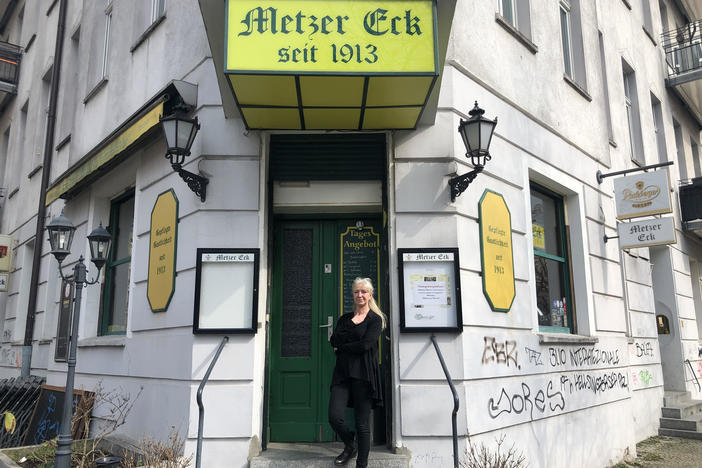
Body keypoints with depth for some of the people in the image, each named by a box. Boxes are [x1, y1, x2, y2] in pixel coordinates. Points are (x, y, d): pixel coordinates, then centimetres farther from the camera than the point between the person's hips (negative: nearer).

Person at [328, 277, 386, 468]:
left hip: (364, 375, -4)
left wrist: (341, 347, 0)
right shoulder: (345, 319, 18)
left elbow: (365, 345, -11)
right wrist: (353, 325, -6)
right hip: (342, 374, 4)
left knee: (362, 424, -1)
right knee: (334, 417, -8)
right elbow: (333, 340, 2)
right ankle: (349, 446, 21)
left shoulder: (375, 319, 3)